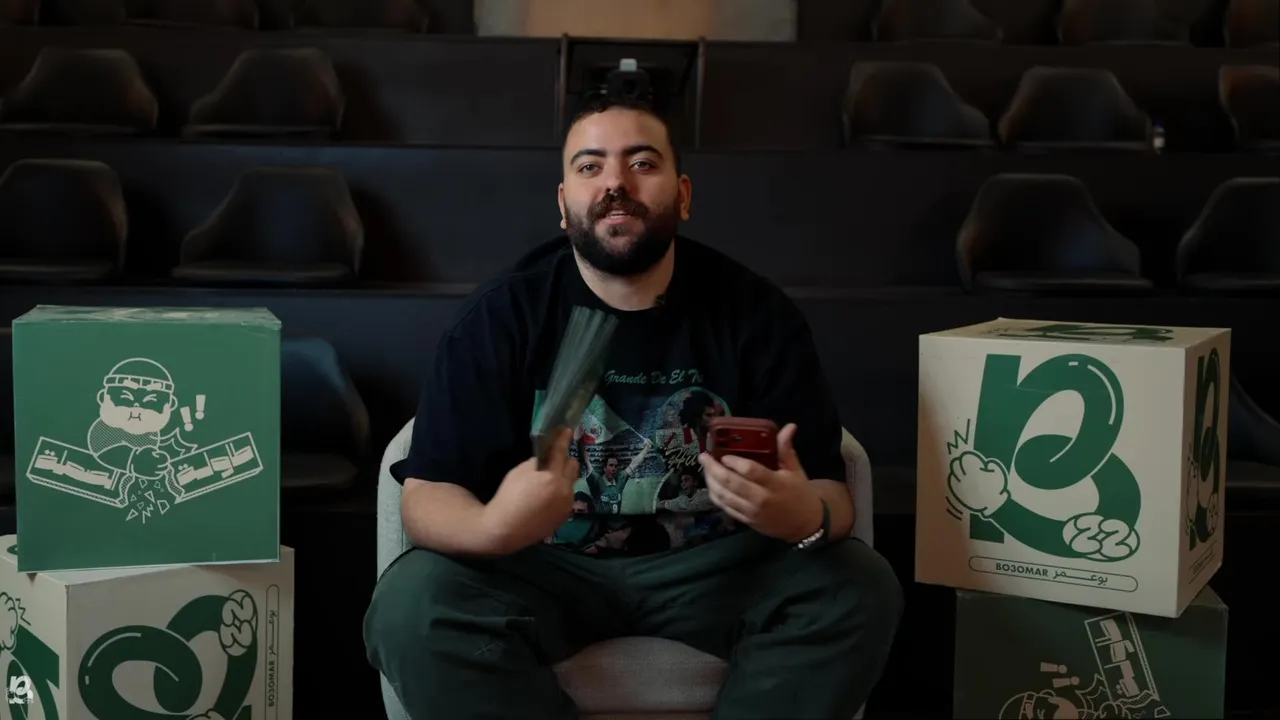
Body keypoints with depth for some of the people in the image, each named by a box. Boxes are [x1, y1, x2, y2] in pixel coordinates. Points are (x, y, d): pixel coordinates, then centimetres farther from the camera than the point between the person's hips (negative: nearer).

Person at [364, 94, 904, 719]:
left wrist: (806, 518, -33)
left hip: (718, 562, 1)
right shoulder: (500, 315, -8)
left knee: (860, 591, -24)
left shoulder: (757, 312, -6)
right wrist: (491, 527, -37)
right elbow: (425, 494, -12)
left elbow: (830, 491, -6)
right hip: (545, 566, -1)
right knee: (410, 608, -29)